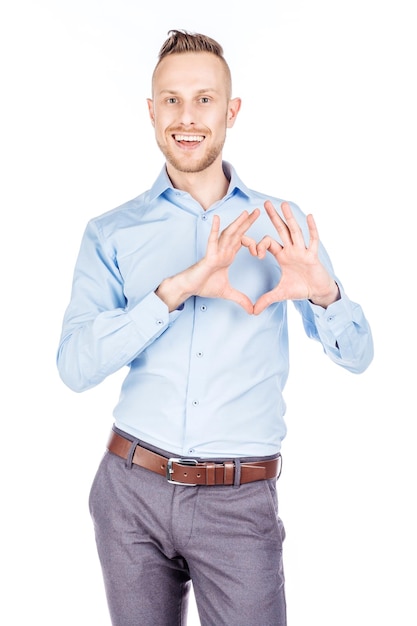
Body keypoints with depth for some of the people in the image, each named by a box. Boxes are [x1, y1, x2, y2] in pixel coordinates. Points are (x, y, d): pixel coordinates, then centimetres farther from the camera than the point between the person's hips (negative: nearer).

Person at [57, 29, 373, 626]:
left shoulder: (282, 225, 3)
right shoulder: (112, 233, 1)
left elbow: (356, 355, 2)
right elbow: (74, 365, -12)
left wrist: (323, 292, -20)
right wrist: (176, 289, -25)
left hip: (240, 503, 0)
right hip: (132, 489, 1)